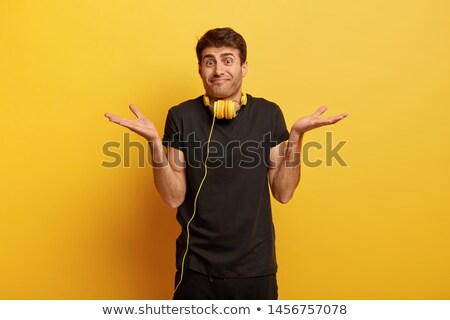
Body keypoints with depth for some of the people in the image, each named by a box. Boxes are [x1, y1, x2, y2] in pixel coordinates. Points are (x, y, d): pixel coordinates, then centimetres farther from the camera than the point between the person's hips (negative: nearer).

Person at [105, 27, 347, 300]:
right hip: (197, 265, 0)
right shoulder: (181, 116, -6)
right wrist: (155, 142, -19)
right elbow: (174, 197, -8)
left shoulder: (269, 114, -4)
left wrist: (296, 136, -15)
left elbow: (283, 192, -5)